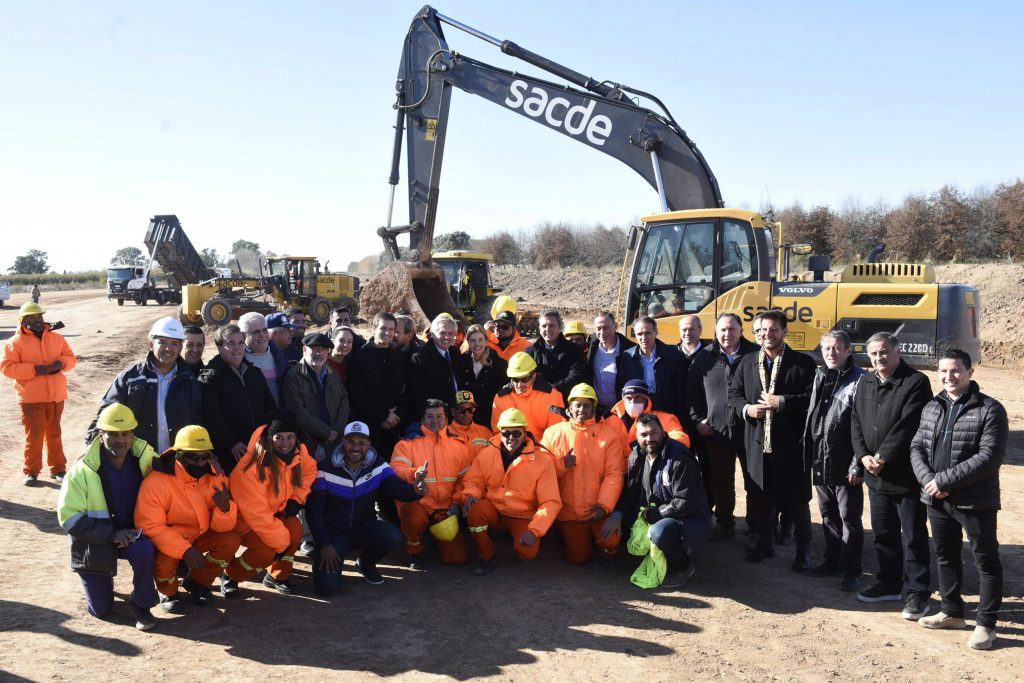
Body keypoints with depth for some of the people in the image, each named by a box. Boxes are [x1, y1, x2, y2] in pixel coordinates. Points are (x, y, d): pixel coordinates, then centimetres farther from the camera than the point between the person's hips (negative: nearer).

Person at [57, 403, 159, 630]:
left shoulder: (145, 457, -12)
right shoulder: (83, 470, -18)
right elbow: (69, 518, -17)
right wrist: (112, 534, -25)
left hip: (131, 533, 1)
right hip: (95, 542, -1)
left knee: (144, 551, -35)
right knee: (100, 610, 4)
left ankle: (141, 605, -9)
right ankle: (100, 580, 38)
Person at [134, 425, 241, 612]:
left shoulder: (215, 476, -13)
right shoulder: (157, 481, -26)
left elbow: (222, 527, -13)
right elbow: (149, 526, -28)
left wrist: (225, 508, -37)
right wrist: (184, 550, -37)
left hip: (199, 535, 4)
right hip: (166, 540, -4)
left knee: (231, 540, -20)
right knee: (164, 560, -34)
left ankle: (198, 582, 8)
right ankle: (168, 592, 4)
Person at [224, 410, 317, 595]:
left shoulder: (297, 453, -14)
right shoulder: (251, 467, -34)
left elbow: (309, 470, 9)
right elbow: (256, 513, -31)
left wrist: (296, 499, -5)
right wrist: (282, 542, -24)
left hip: (275, 512, 6)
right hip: (243, 519, -6)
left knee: (295, 528, -20)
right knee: (266, 551, -25)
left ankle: (277, 576, 3)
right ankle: (230, 576, 4)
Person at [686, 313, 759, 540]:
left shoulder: (755, 355, -3)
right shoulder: (704, 357, 3)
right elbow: (691, 390, 8)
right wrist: (697, 419, 1)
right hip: (717, 432, 2)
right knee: (721, 482, 11)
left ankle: (756, 526, 25)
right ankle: (724, 525, 25)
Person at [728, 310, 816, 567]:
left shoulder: (803, 362, -3)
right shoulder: (748, 362, 10)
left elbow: (813, 397, -10)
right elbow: (734, 392, 13)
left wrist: (782, 402, -18)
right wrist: (746, 408, -6)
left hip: (791, 443, -4)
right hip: (757, 441, 4)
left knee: (797, 498, 6)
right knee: (760, 496, 13)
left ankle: (803, 550, 20)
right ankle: (764, 543, 29)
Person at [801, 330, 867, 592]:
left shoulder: (859, 381, -11)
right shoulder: (820, 377, 11)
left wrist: (857, 465, -18)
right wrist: (809, 457, 12)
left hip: (845, 467, -7)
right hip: (821, 464, 7)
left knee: (850, 519, 3)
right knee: (828, 516, 17)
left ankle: (851, 570, 14)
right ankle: (832, 562, 31)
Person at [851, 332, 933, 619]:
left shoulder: (916, 382, -11)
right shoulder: (865, 384, 12)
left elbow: (907, 427, -18)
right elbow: (856, 422, 9)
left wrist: (882, 457, -17)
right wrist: (863, 456, -6)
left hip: (907, 475, -7)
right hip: (876, 475, 7)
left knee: (914, 537, 3)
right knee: (883, 533, 17)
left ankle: (918, 592, 14)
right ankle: (889, 583, 31)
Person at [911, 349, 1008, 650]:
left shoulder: (990, 410, -11)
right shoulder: (931, 408, 8)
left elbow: (990, 457, -19)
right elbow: (917, 446, 8)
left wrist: (944, 480, -20)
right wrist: (928, 479, -11)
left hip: (975, 501, -6)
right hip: (937, 500, 6)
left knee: (986, 561, 5)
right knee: (946, 556, 18)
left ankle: (986, 624, 17)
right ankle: (951, 612, 34)